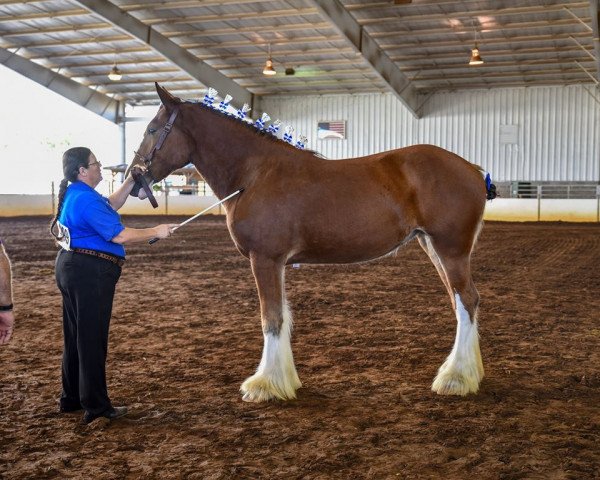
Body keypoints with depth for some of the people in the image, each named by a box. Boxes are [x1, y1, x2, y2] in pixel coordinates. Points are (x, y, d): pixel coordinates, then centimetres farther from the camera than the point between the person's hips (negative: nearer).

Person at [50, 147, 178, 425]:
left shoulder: (74, 194, 12)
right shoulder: (86, 199, -20)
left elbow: (112, 205, 26)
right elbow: (119, 235, -22)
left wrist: (131, 181, 18)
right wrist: (156, 232, -11)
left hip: (72, 268, 11)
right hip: (91, 273, -10)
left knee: (76, 337, 16)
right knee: (92, 340, -3)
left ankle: (71, 399, 26)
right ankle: (96, 406, 5)